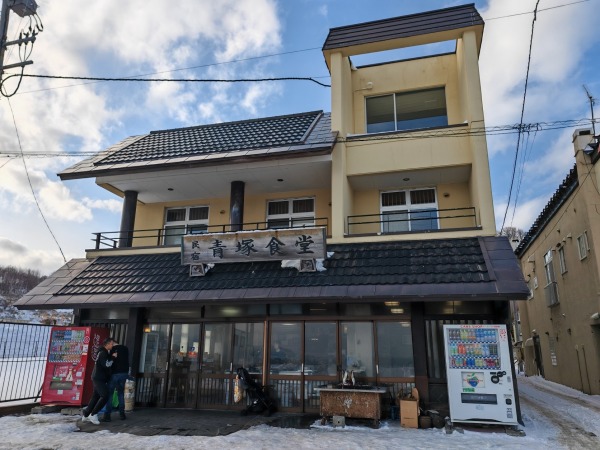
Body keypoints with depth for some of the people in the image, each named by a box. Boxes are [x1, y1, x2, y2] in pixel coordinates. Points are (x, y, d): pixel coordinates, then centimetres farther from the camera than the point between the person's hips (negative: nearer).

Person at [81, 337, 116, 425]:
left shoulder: (105, 353, 18)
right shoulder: (103, 353, -14)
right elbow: (106, 364, -24)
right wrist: (113, 357, -12)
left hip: (99, 378, 10)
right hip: (98, 378, -10)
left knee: (96, 397, 13)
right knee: (105, 396, -15)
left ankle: (85, 415, 21)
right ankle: (93, 414, -8)